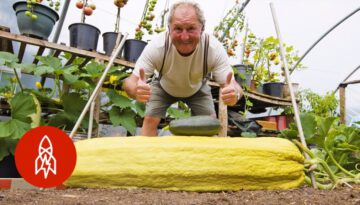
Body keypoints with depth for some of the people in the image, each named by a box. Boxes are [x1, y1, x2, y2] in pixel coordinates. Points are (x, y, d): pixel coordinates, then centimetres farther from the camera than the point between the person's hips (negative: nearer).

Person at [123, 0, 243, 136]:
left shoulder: (214, 48, -36)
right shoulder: (156, 46, -38)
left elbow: (232, 84, -34)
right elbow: (131, 81, -36)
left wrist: (234, 93, -61)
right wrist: (136, 90, -62)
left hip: (198, 89, 1)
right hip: (164, 87, 0)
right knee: (150, 119, -14)